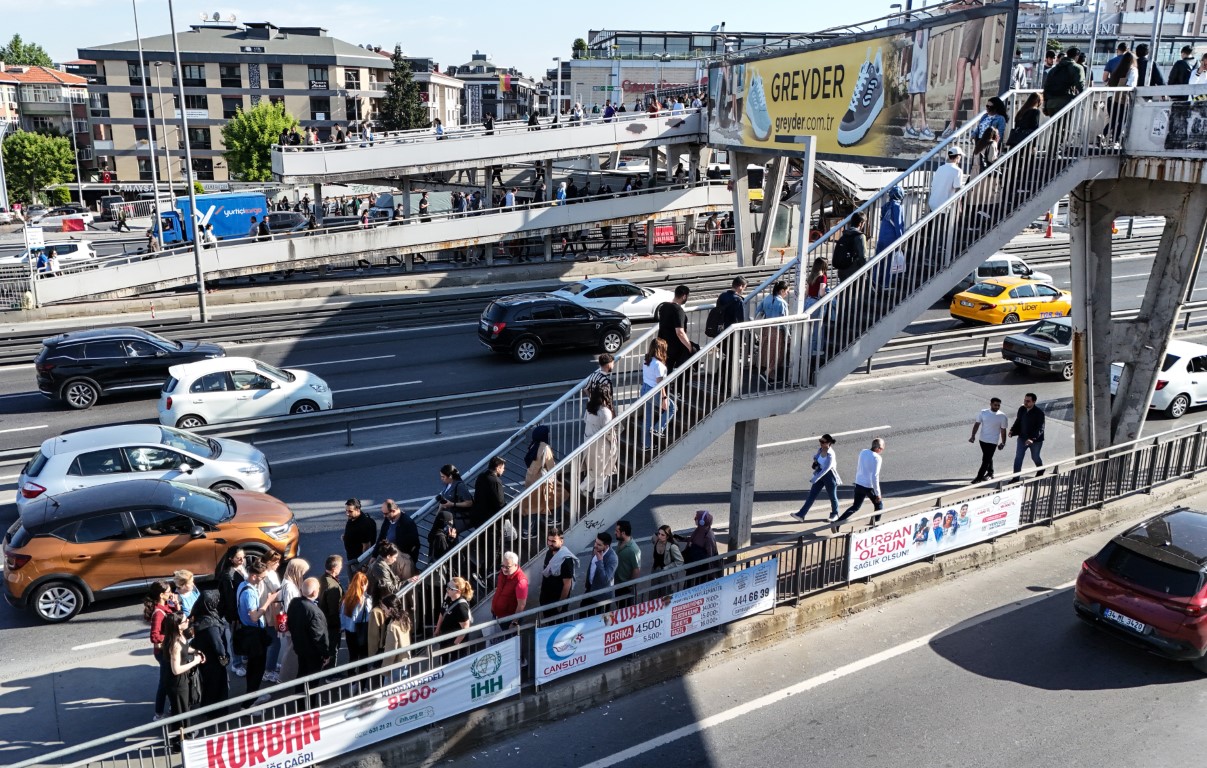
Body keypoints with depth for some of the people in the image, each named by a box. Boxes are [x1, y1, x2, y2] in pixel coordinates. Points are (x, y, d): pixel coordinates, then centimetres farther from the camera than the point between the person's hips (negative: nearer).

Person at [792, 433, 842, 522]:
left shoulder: (830, 455, -29)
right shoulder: (820, 449, -6)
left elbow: (826, 469, -34)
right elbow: (816, 457, 18)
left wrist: (814, 480, -38)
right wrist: (815, 461, -6)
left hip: (829, 476, -7)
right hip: (820, 474, 7)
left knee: (832, 496, 15)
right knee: (812, 495, 3)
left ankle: (834, 514, 39)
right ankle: (801, 514, 0)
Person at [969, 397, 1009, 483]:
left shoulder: (1002, 416, -9)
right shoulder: (983, 412, -3)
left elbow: (1003, 430, -3)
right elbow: (977, 424, 3)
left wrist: (1003, 443, -4)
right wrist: (973, 435, -3)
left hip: (993, 441, -4)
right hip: (983, 439, 4)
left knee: (986, 460, -7)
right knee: (988, 458, 20)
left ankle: (979, 477, -2)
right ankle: (990, 473, 38)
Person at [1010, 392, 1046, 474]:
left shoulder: (1039, 412, -20)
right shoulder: (1021, 409, -4)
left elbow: (1040, 428, -24)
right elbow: (1018, 422, 8)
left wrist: (1032, 439, -38)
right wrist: (1012, 431, -10)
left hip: (1036, 440, -4)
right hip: (1022, 438, 4)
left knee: (1035, 457, 16)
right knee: (1018, 457, -3)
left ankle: (1040, 470, 46)